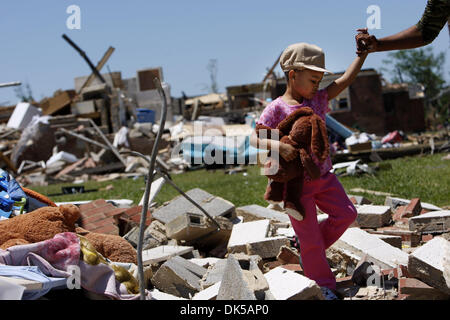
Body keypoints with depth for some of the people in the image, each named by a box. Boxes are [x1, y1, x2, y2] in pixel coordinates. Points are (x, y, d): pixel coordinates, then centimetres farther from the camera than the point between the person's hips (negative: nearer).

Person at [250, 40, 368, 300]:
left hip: (323, 176, 6)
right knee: (309, 236, 1)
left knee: (346, 213, 3)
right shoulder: (277, 108, -14)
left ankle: (314, 249, 24)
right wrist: (278, 146, -38)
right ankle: (323, 285, 17)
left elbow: (345, 80, 3)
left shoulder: (318, 100, 5)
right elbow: (255, 139, -20)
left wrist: (363, 53, -4)